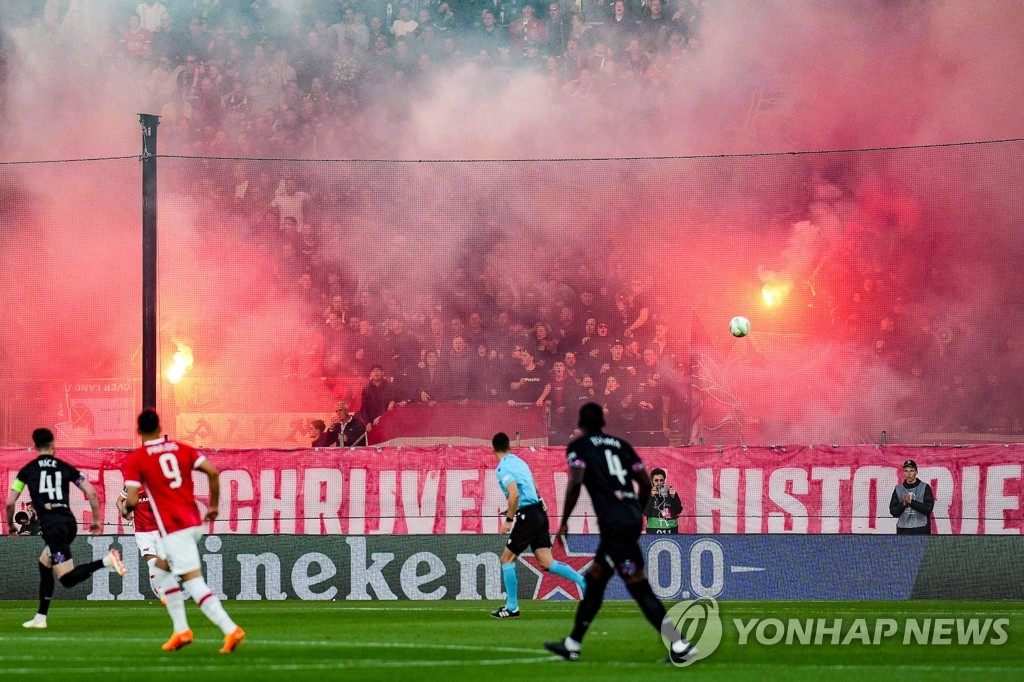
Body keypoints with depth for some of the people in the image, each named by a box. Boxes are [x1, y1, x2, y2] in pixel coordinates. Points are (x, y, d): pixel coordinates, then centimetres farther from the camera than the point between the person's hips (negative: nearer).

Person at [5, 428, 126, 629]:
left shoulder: (27, 470, 7)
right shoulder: (65, 468, 12)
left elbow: (9, 503, 6)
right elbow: (92, 493, 7)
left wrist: (10, 525, 24)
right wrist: (96, 520, 19)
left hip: (51, 525, -5)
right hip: (69, 521, 5)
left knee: (68, 579, -9)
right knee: (44, 565, 24)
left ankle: (106, 561, -32)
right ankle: (40, 617, 22)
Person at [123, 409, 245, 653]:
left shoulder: (135, 459, -4)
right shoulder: (182, 448, 9)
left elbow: (132, 501, -10)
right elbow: (212, 472, 0)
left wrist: (127, 508, 14)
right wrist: (214, 506, 11)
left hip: (173, 528, -7)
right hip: (194, 521, 7)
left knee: (194, 582, -9)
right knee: (161, 569, 24)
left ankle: (230, 629, -22)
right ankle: (181, 630, 18)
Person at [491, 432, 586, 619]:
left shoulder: (503, 468, -10)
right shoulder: (519, 462, 17)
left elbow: (514, 494, -24)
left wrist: (509, 520, -16)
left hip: (527, 517, -8)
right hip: (539, 512, 8)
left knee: (507, 559, 4)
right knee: (547, 563, 5)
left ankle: (512, 607, 6)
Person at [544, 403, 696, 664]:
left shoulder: (578, 447, 4)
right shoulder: (621, 445, 19)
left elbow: (575, 482, -11)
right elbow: (646, 484, 16)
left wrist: (564, 522, -3)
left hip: (614, 523, -7)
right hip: (632, 519, 7)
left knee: (638, 586, -7)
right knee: (594, 579, 19)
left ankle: (681, 646, -15)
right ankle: (572, 645, 26)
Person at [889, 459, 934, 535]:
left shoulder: (925, 487, 1)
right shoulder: (898, 489, 10)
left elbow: (928, 508, -9)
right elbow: (893, 511, 6)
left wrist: (911, 502, -15)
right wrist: (903, 504, -12)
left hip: (921, 531, -3)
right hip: (903, 530, 3)